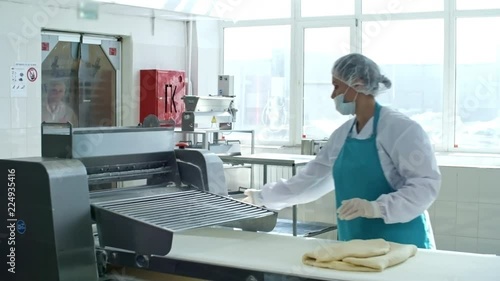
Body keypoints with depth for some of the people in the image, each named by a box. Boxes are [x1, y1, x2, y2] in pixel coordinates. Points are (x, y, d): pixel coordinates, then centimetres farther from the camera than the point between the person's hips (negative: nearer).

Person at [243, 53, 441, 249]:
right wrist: (264, 197, 19)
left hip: (399, 247, -6)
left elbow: (425, 184, -19)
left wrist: (377, 208, -30)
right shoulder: (343, 134, 8)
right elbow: (314, 178, 16)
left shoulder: (401, 129, -13)